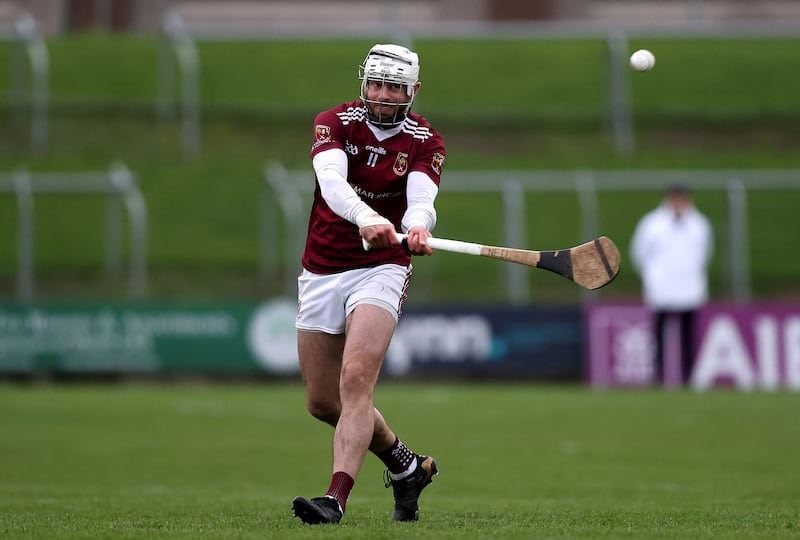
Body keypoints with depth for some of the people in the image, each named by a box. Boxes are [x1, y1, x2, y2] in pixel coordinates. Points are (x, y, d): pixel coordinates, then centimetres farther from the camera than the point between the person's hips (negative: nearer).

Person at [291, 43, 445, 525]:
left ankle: (337, 499, -31)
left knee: (356, 380, -24)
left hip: (380, 271, -3)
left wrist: (417, 227, -46)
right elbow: (332, 181, -23)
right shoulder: (335, 123, -2)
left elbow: (421, 201, -21)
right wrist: (366, 217, -44)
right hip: (321, 274, 3)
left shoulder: (425, 142, -2)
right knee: (322, 402, 9)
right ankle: (406, 465, 32)